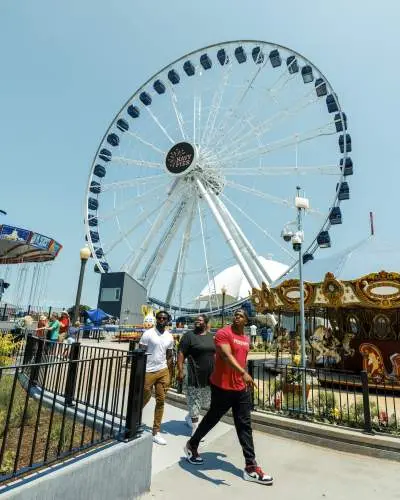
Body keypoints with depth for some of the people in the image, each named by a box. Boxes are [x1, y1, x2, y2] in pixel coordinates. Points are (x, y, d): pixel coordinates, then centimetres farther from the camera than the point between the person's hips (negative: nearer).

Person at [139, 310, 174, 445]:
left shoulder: (169, 337, 5)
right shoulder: (148, 334, -9)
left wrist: (166, 370, 6)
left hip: (163, 372, 4)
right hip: (148, 372, -4)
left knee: (161, 401, 7)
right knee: (144, 399, 10)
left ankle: (156, 432, 19)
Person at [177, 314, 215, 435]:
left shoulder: (211, 337, 8)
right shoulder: (189, 336, -9)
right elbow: (181, 354, -11)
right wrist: (180, 371, -17)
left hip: (209, 375, 6)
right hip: (196, 375, -6)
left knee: (206, 400, 17)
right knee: (194, 401, 2)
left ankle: (189, 417, 39)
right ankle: (195, 427, 17)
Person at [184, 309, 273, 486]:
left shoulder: (246, 338, 10)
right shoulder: (223, 333, -16)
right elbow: (227, 356, -31)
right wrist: (244, 373, -44)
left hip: (241, 389, 7)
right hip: (222, 387, -6)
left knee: (245, 426, 8)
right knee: (211, 419, 12)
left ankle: (251, 467, 17)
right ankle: (191, 446, 37)